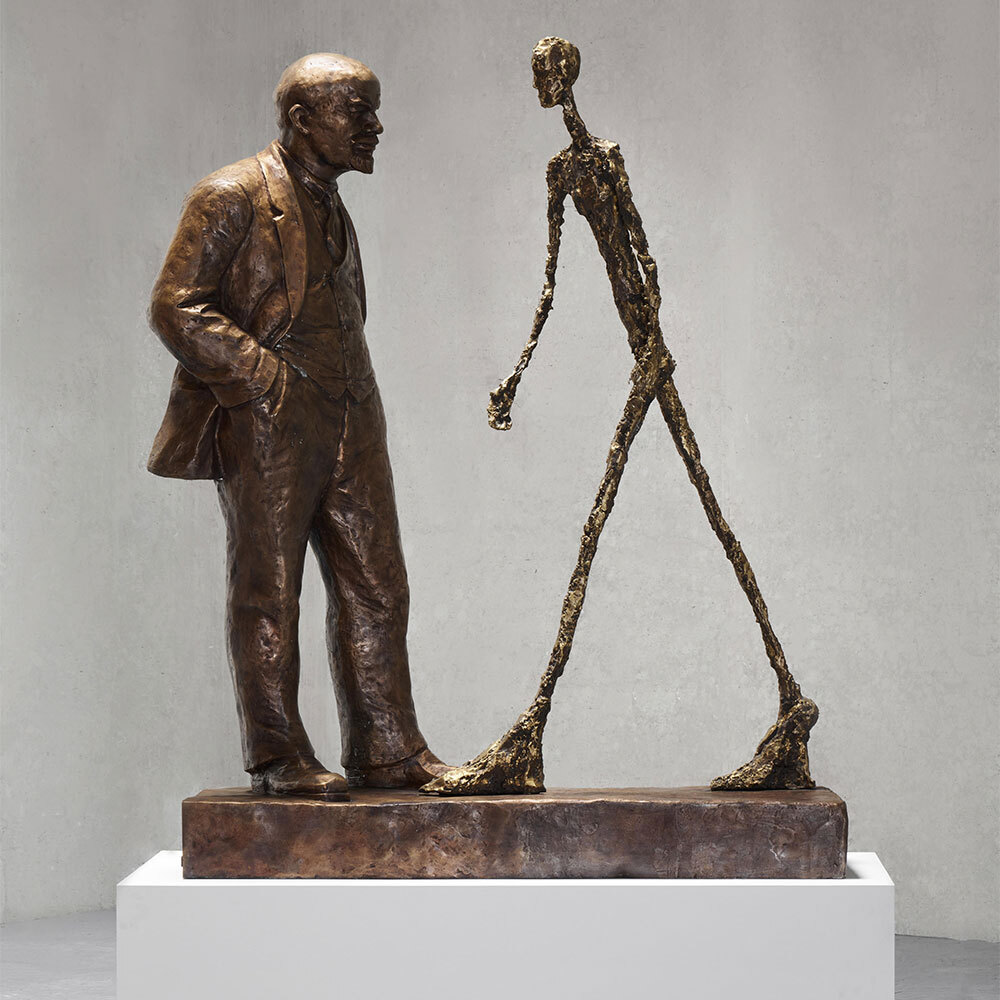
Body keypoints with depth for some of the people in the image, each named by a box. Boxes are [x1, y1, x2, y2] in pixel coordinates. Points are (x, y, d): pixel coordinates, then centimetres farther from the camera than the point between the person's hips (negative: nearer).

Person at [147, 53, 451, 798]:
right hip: (267, 427, -8)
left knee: (376, 587, 6)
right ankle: (279, 757, 7)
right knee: (268, 592, -1)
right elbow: (175, 307, -13)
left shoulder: (330, 207, 19)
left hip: (347, 425, 8)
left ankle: (387, 749, 13)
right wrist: (265, 376, -15)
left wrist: (354, 406, 17)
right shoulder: (232, 198, -7)